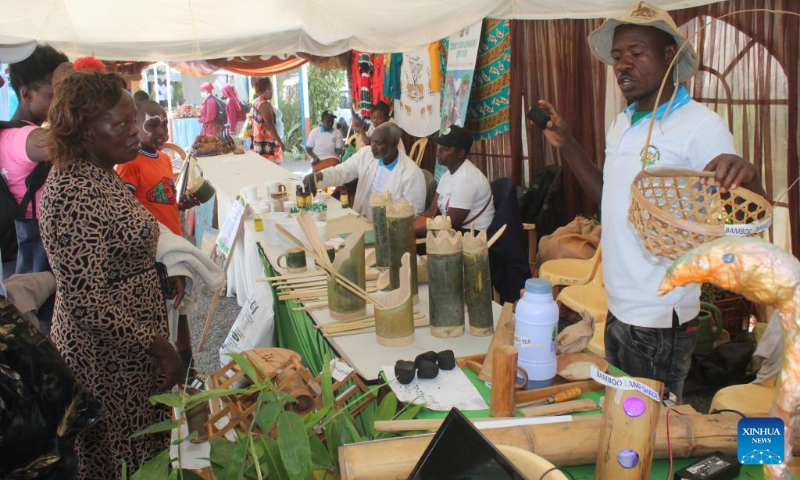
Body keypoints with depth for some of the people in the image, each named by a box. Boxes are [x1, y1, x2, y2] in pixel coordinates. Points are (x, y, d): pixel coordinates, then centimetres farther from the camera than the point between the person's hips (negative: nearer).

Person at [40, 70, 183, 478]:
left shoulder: (101, 174, 6)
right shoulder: (72, 193, -25)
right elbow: (85, 301, -27)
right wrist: (156, 346, -22)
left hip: (131, 343, 9)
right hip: (108, 357, -9)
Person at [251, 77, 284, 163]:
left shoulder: (255, 103, 11)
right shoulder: (265, 104, -17)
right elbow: (270, 126, -23)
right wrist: (280, 142, -20)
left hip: (258, 144, 10)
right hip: (267, 146, -10)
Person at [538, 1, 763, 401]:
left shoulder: (700, 126, -16)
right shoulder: (622, 124, 9)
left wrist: (746, 177, -41)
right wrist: (566, 145, 11)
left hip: (660, 322, -8)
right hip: (618, 309, 8)